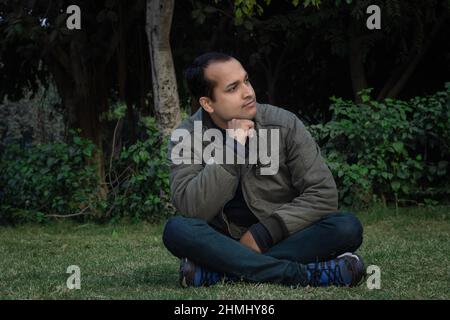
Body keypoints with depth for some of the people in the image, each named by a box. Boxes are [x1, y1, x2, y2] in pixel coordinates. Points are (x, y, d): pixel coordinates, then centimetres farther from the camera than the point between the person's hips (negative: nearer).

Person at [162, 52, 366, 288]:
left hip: (281, 240, 1)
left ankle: (215, 273, -30)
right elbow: (192, 210, -20)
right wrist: (232, 147, -25)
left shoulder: (284, 124, -5)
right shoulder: (186, 138, -6)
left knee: (347, 228, -26)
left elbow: (323, 193, -8)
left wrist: (263, 234, -16)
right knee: (177, 230, -31)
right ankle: (305, 274, -34)